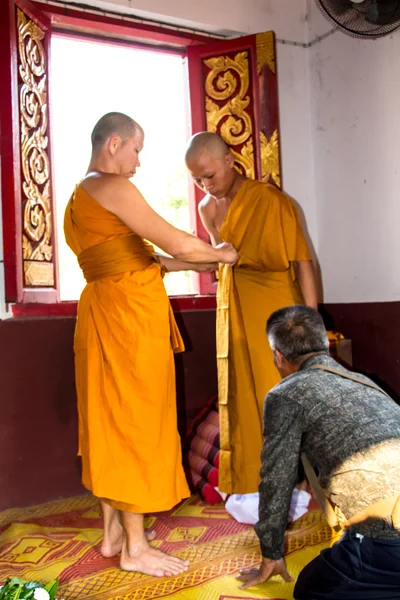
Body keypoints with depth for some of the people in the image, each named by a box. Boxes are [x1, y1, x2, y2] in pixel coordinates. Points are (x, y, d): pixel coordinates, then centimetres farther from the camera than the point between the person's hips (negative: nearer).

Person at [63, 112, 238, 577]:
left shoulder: (78, 197, 18)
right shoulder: (113, 187, -12)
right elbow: (178, 244, -17)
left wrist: (195, 264, 15)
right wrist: (221, 255, 1)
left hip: (104, 311, 10)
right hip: (129, 314, -10)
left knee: (110, 421, 14)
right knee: (135, 421, -2)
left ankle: (113, 533, 26)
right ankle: (135, 547, 11)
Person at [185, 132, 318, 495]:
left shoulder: (270, 200, -11)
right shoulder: (208, 209, 8)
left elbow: (302, 261, -11)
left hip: (275, 311, -6)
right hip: (234, 314, 6)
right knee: (241, 396, 10)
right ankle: (249, 481, 23)